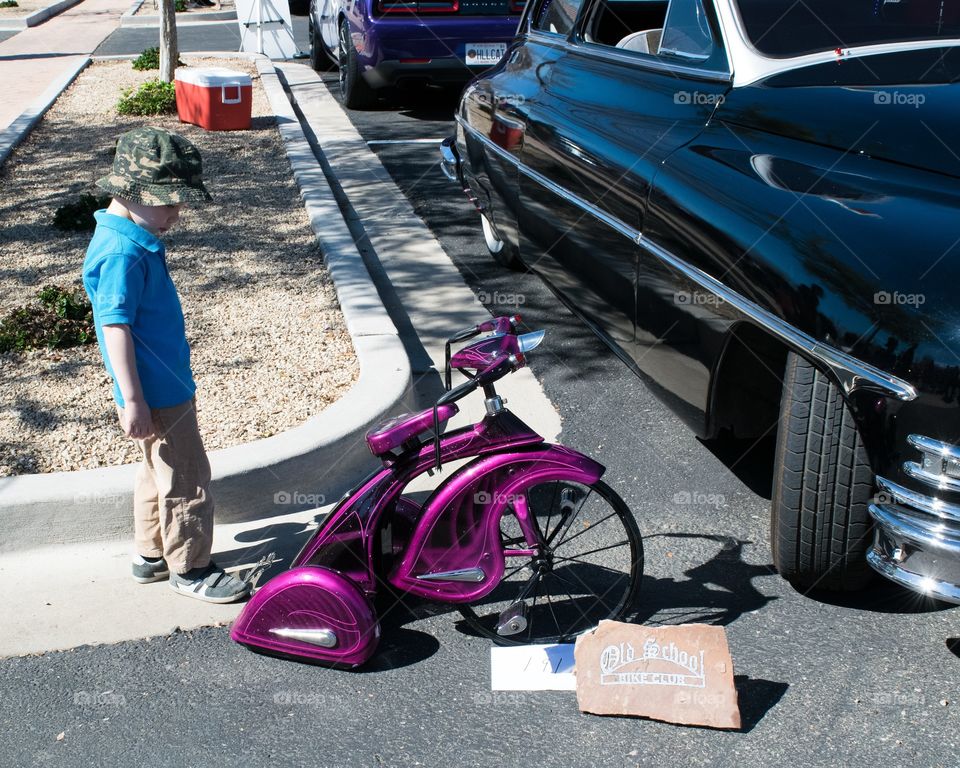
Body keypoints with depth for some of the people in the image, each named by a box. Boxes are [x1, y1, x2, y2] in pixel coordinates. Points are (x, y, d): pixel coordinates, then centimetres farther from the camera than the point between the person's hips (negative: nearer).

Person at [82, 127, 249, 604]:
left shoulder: (136, 237, 8)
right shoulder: (123, 253, -24)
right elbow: (115, 327, -26)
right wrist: (134, 401, -25)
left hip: (167, 385, 10)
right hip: (157, 395, -10)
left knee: (160, 472, 22)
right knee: (186, 481, 3)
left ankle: (151, 556, 37)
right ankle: (189, 570, 19)